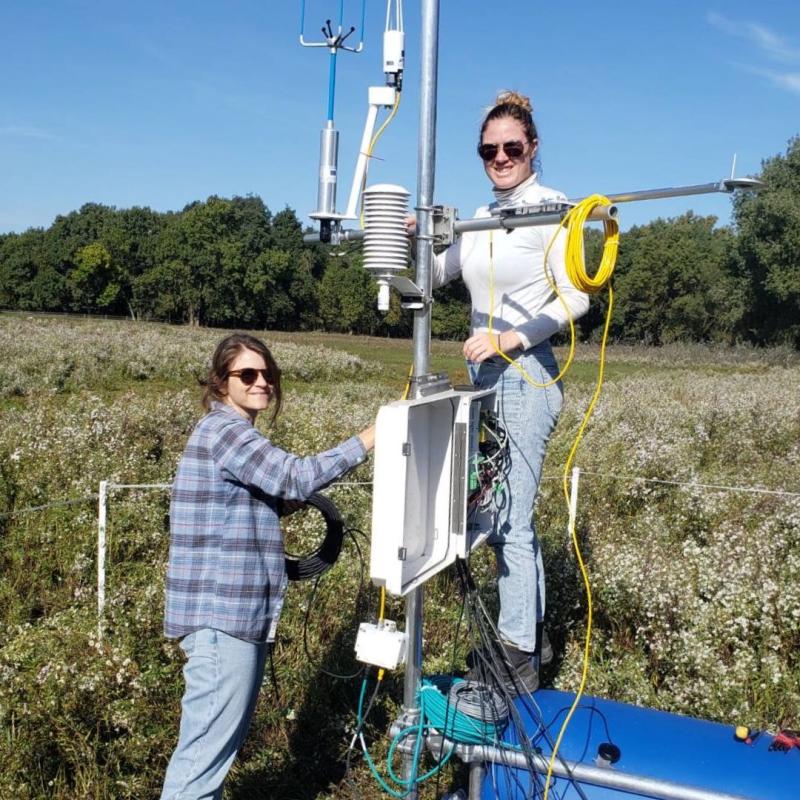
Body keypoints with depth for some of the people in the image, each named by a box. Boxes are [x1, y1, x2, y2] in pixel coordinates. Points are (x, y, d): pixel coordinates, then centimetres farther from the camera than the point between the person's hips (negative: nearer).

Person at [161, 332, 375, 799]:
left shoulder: (236, 434, 18)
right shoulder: (223, 431, -14)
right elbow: (297, 477, -24)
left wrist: (290, 500, 8)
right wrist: (370, 438, -22)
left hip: (238, 610, 10)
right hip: (221, 614, -10)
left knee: (225, 734, 20)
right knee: (208, 746, -2)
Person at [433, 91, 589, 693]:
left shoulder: (553, 207, -7)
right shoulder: (482, 218, 15)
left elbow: (574, 297, -14)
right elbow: (432, 276, 10)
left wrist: (509, 339, -21)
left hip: (526, 375, -8)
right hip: (486, 375, 8)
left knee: (510, 520, -4)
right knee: (499, 512, 14)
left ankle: (519, 659, 10)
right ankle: (531, 632, 31)